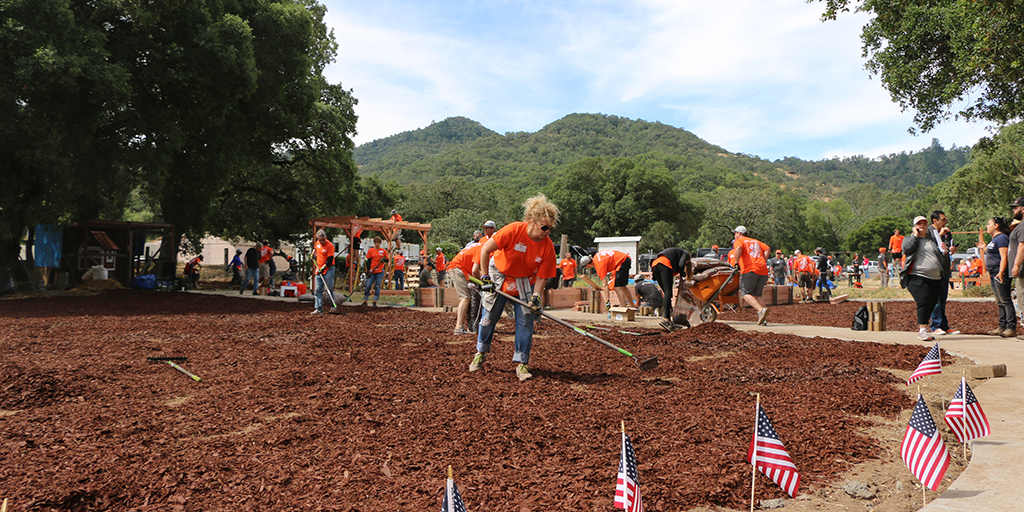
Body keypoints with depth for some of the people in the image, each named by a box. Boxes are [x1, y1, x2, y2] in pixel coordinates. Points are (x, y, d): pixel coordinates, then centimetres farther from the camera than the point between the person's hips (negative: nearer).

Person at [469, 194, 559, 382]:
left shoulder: (548, 246, -21)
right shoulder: (514, 231, -30)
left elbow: (542, 276, -13)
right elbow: (485, 249, -24)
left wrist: (535, 297, -26)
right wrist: (485, 276, -19)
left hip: (525, 283, 2)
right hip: (499, 276, -2)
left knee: (525, 320, -7)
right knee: (488, 317, 5)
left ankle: (521, 363, 4)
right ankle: (480, 353, 27)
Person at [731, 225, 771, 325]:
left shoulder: (738, 241, 10)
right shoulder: (756, 241, 30)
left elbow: (739, 248, -13)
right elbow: (767, 249, 17)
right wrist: (762, 262, 16)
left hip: (749, 269, -6)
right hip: (763, 270, 6)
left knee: (745, 293, -3)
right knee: (757, 295, 12)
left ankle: (761, 310, -25)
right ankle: (764, 319, -1)